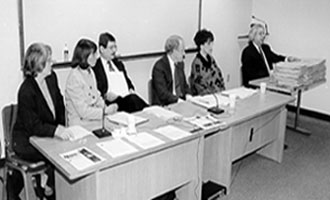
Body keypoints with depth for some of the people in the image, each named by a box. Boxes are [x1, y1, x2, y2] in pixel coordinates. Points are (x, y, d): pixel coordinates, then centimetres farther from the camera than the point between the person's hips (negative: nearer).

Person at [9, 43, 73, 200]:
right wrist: (56, 131, -38)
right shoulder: (26, 91, -24)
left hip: (48, 134, 7)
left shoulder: (52, 78, -2)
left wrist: (62, 127, -6)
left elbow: (59, 105, 7)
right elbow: (34, 126, -23)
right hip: (27, 141, -6)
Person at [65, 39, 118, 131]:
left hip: (95, 117, 8)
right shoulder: (74, 78, -17)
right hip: (81, 123, -8)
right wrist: (105, 111, -15)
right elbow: (83, 111, -18)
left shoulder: (90, 71, 10)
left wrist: (106, 108, -2)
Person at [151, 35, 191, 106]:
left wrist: (188, 95, -2)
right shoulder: (159, 67, -13)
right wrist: (179, 100, -25)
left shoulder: (180, 64, 11)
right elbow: (162, 93, -19)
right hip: (165, 105, -7)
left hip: (181, 101, 8)